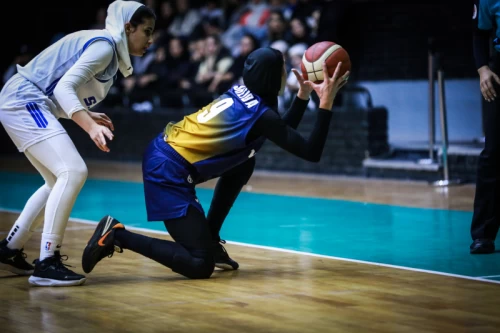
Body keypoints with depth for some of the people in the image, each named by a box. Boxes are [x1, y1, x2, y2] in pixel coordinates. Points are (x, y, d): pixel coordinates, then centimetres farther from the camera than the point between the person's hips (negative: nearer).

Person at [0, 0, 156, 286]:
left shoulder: (108, 48, 16)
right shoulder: (104, 46, -14)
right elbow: (64, 87, -25)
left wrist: (87, 116, 11)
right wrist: (90, 127, -36)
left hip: (25, 105, 11)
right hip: (25, 102, -11)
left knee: (60, 181, 17)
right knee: (73, 171, -19)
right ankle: (47, 263, -19)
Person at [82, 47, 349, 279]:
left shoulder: (242, 92, 12)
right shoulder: (262, 115, -11)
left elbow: (285, 134, 28)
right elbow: (311, 153, -8)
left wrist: (304, 94, 21)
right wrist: (326, 103, -7)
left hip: (165, 153, 9)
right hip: (168, 172, -9)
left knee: (244, 162, 23)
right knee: (200, 266, -10)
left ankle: (210, 239, 23)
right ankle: (117, 236, -10)